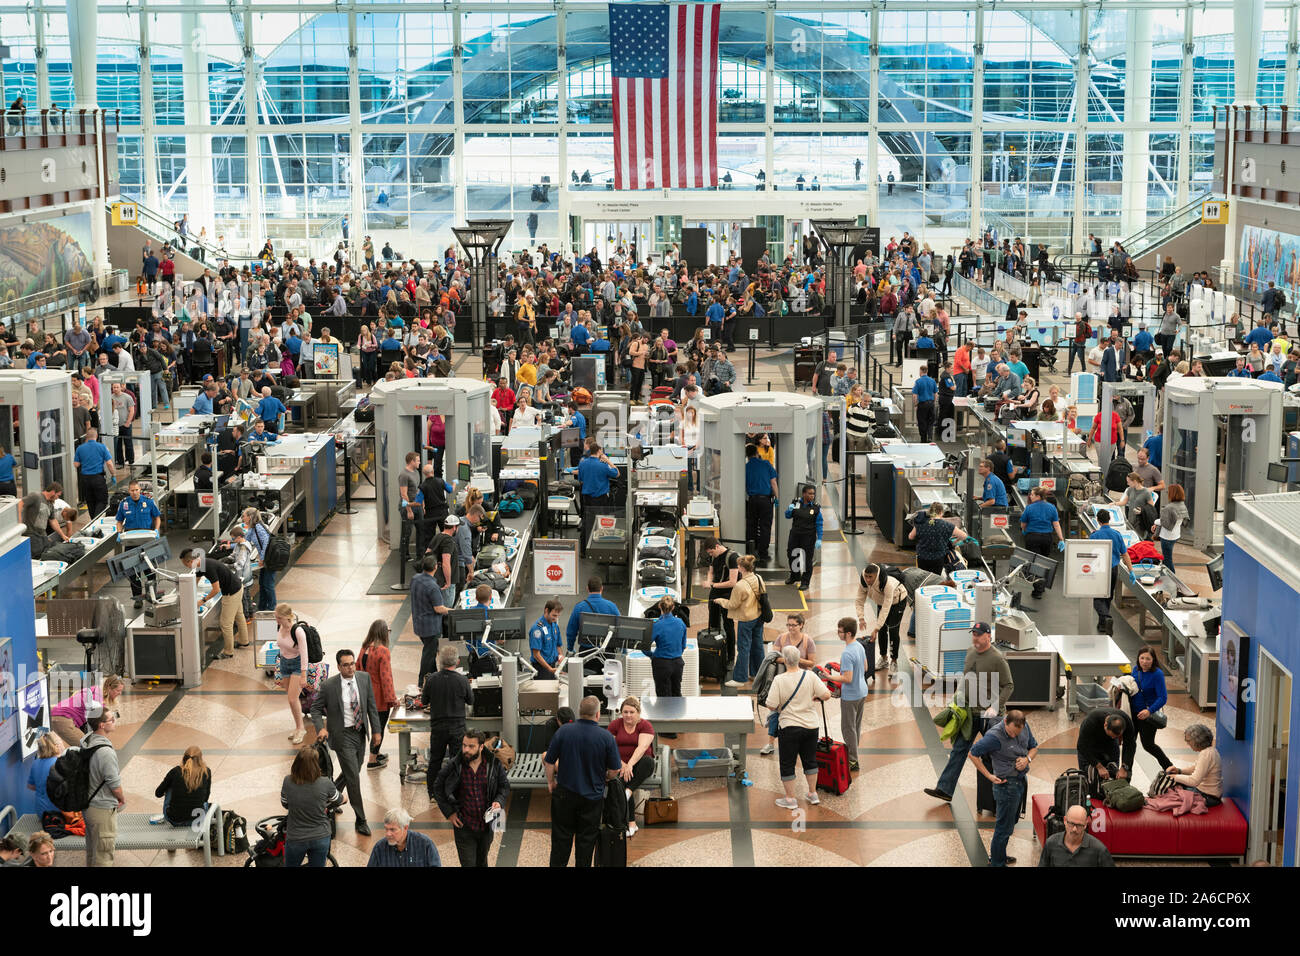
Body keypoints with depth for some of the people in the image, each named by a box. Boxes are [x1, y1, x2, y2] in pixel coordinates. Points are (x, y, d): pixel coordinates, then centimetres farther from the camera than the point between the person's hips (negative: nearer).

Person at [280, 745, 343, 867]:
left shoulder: (288, 782, -18)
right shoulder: (325, 783, -20)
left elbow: (285, 804, 1)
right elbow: (337, 802, 0)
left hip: (295, 838, 0)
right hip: (321, 837, 0)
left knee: (290, 864, 24)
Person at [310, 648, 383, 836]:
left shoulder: (364, 678, -3)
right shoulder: (328, 686, -16)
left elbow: (371, 705, 5)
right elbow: (315, 709, -4)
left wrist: (376, 730, 4)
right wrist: (321, 728, -21)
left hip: (360, 733, 5)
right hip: (343, 736, -5)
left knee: (351, 772, 20)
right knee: (353, 777, -6)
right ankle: (361, 821, 4)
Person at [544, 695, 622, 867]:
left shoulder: (563, 731, -10)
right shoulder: (606, 737, -12)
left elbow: (549, 762, -5)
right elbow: (614, 770, -6)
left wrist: (551, 782, 12)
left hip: (564, 794, 1)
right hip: (592, 797, -1)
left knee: (561, 839, 12)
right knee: (586, 840, 12)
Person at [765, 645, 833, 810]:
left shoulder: (779, 680, -15)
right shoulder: (810, 676, -6)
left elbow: (771, 705, -16)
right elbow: (826, 695, -7)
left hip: (789, 727, -4)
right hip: (811, 726, 4)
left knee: (787, 764, 8)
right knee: (810, 760, 20)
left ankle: (790, 799, 14)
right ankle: (813, 794, 28)